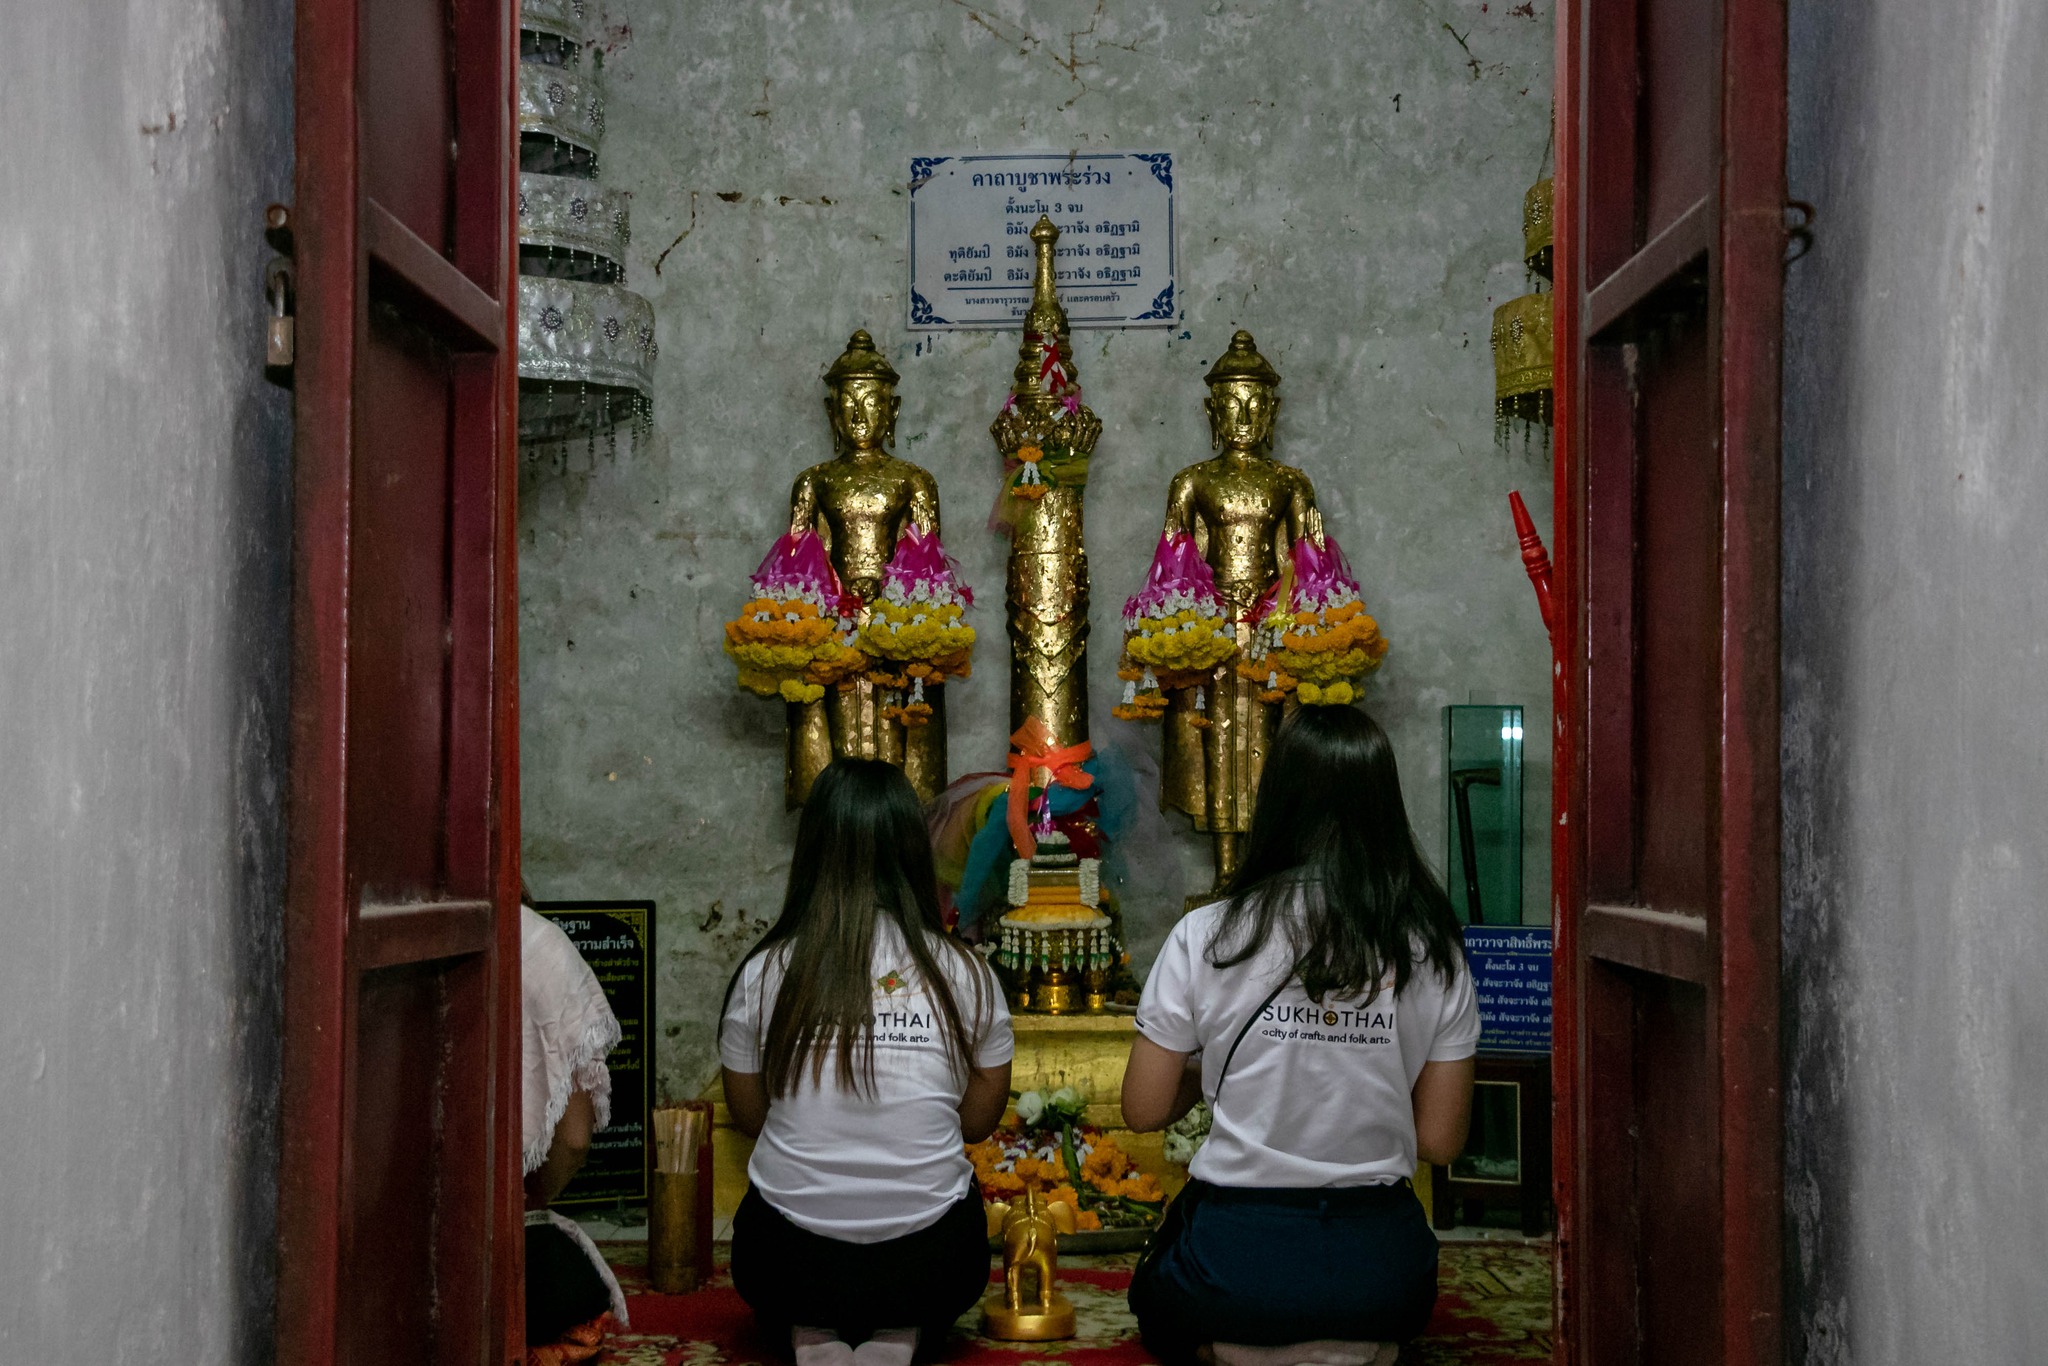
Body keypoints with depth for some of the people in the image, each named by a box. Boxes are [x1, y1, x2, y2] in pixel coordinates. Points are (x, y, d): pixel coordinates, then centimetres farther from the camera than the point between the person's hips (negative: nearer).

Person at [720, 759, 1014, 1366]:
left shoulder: (764, 973, -6)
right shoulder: (966, 973, -6)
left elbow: (749, 1114, 7)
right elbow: (978, 1120, 5)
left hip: (789, 1267, 0)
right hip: (927, 1265, 0)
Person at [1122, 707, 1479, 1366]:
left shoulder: (1204, 937, -8)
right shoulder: (1433, 948, -3)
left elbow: (1145, 1110, -1)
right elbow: (1439, 1140, 1)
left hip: (1240, 1256, -1)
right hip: (1382, 1263, 2)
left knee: (1159, 1298, 33)